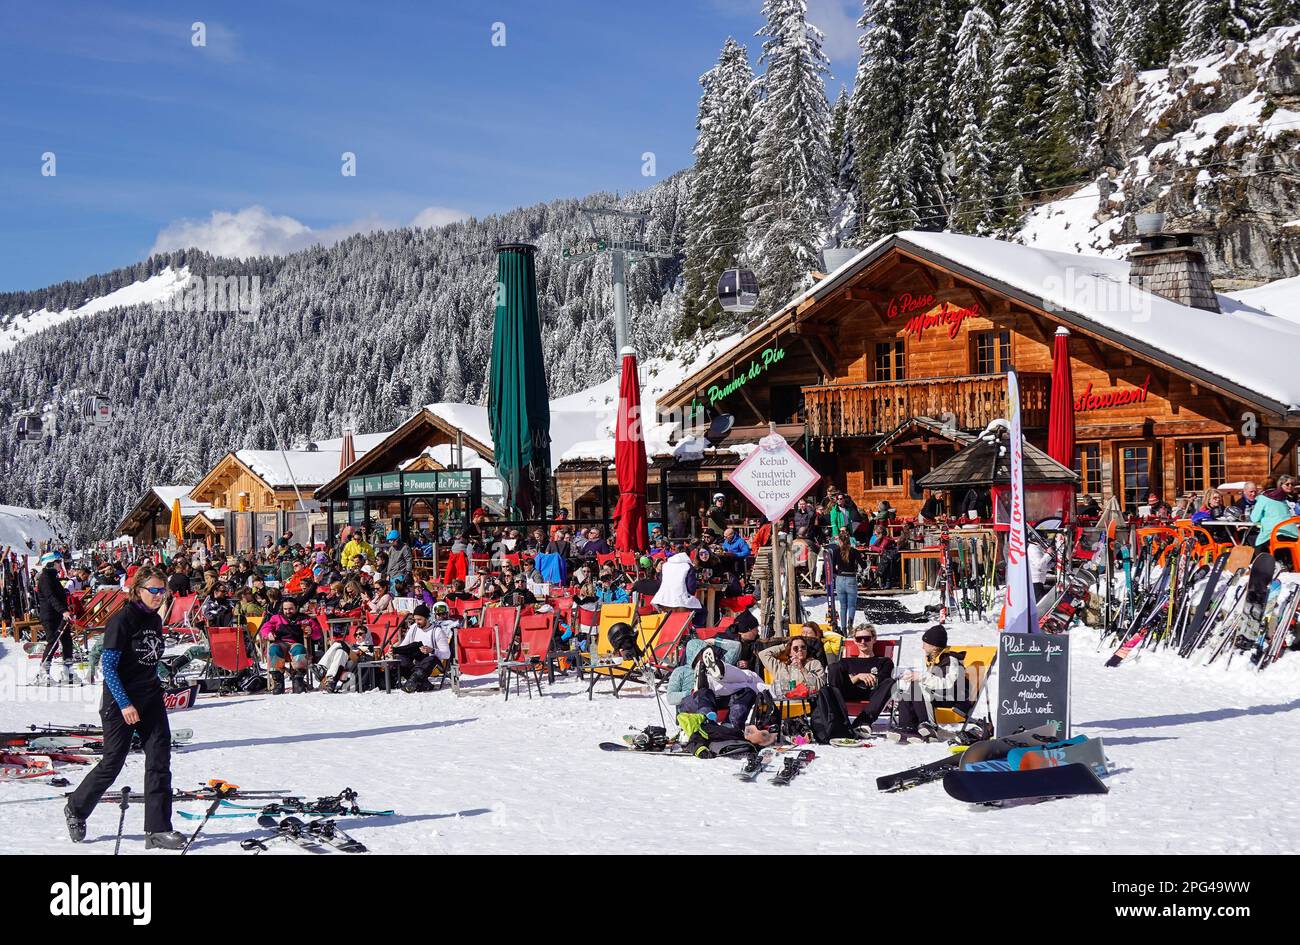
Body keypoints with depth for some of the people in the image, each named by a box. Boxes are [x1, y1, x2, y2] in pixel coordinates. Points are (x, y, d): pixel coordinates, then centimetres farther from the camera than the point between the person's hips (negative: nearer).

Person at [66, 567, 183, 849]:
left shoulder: (155, 620, 8)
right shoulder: (122, 620, -14)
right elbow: (108, 667, -16)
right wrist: (125, 704, -20)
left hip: (151, 700, 7)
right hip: (120, 703, -6)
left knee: (159, 761, -4)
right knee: (112, 763, 3)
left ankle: (157, 830, -3)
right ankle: (76, 810, 28)